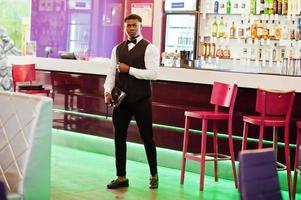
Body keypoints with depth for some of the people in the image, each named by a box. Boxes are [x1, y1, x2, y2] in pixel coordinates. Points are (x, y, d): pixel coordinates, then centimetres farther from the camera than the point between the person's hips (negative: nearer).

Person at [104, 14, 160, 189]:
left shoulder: (149, 48, -7)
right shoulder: (117, 49, 11)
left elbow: (153, 73, -17)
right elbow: (112, 72, 9)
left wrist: (129, 69, -16)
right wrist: (108, 91, -6)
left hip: (141, 100, -5)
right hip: (121, 99, 5)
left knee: (147, 137, 5)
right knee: (119, 137, 7)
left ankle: (154, 175, 21)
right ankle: (121, 177, 17)